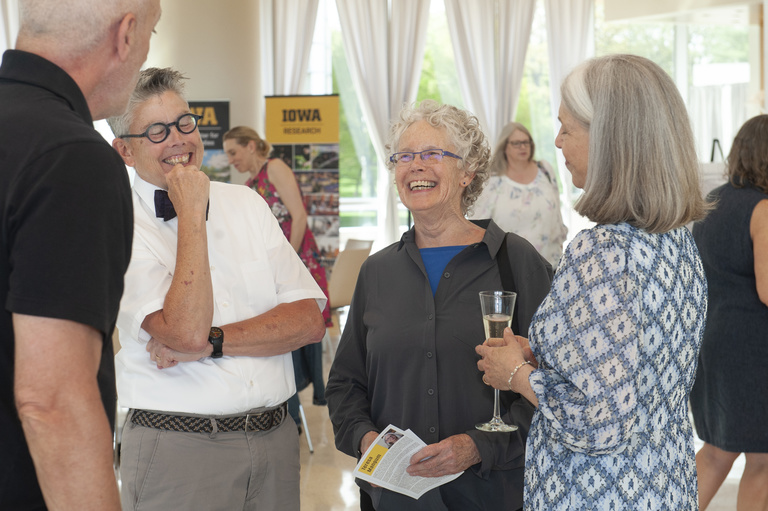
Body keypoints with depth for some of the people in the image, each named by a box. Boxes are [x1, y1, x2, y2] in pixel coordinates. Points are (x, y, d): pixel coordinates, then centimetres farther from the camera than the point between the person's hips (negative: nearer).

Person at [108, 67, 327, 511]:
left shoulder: (246, 203, 8)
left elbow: (310, 320, -1)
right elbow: (186, 332, -21)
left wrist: (212, 341, -14)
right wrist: (191, 214, -15)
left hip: (276, 440, 5)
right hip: (177, 452, -4)